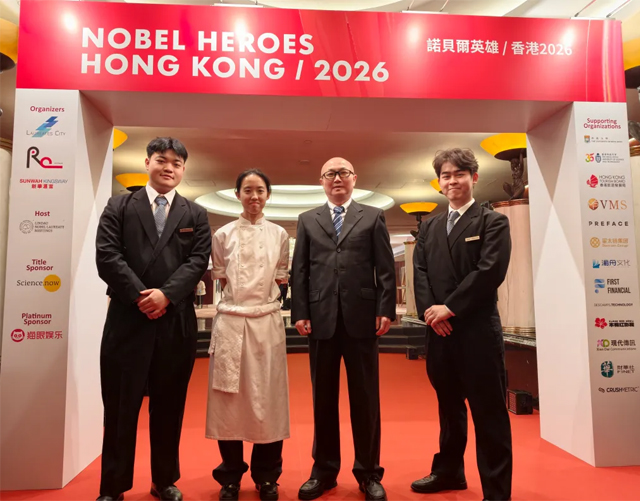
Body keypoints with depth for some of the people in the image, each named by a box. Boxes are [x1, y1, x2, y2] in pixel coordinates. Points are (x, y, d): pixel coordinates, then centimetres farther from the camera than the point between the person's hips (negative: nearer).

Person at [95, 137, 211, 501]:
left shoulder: (196, 215, 11)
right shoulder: (119, 207, 9)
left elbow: (198, 261, -1)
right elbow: (107, 256, -3)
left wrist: (166, 293, -15)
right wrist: (140, 295, -13)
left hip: (177, 320, 1)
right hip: (128, 318, -1)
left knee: (170, 405, 11)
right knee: (121, 405, 7)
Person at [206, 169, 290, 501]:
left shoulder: (279, 235, 6)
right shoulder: (223, 235, 5)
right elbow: (219, 277, 11)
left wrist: (266, 288, -3)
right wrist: (240, 290, -2)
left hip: (266, 322, 0)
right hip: (231, 321, 0)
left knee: (267, 398, 5)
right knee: (228, 398, 5)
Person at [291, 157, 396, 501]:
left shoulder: (373, 217, 9)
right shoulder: (307, 220, 14)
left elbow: (385, 268, 3)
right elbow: (299, 270, 8)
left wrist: (386, 309, -6)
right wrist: (300, 312, -1)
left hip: (361, 317, -1)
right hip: (321, 318, 2)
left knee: (365, 397, 7)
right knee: (323, 397, 10)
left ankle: (369, 473, 22)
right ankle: (324, 470, 24)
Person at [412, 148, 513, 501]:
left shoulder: (493, 222, 0)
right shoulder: (428, 227, 15)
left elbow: (490, 271, -13)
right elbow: (420, 271, 6)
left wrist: (450, 307, -16)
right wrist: (429, 310, -10)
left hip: (477, 330, -5)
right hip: (439, 330, 5)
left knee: (488, 412, 2)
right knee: (448, 406, 19)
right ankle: (449, 471, 35)